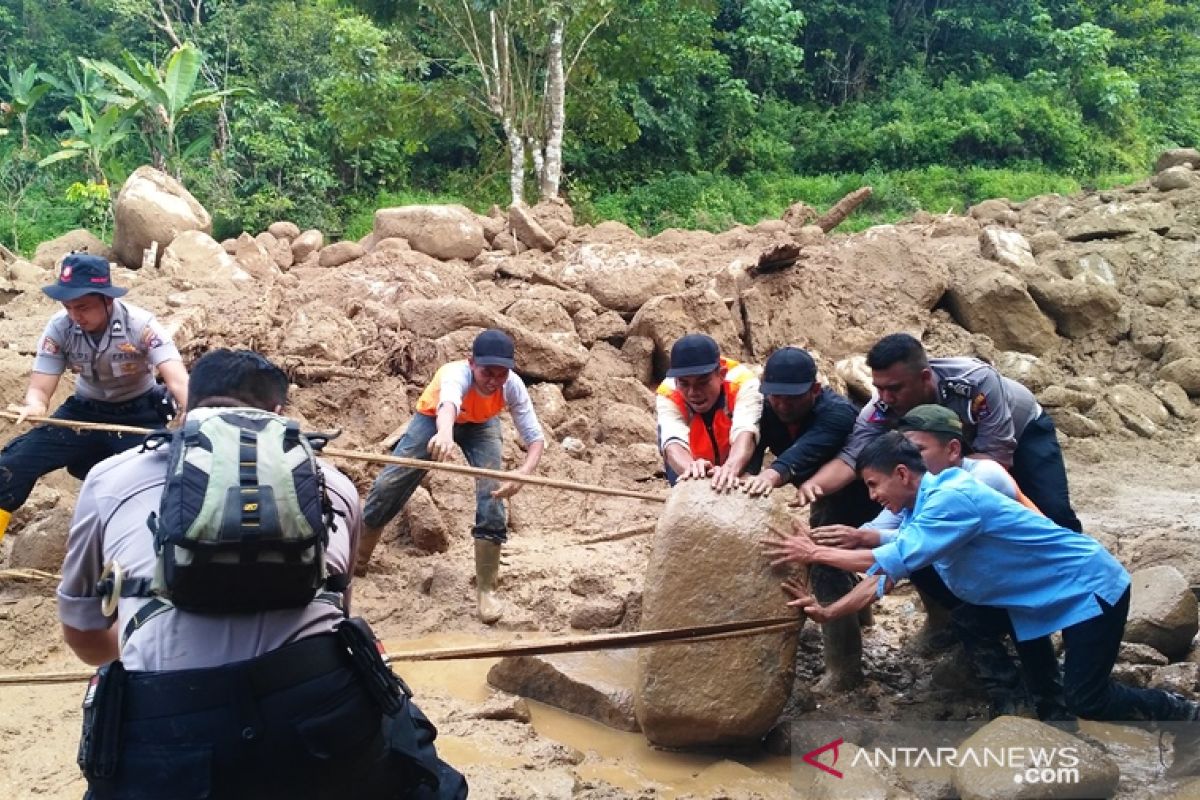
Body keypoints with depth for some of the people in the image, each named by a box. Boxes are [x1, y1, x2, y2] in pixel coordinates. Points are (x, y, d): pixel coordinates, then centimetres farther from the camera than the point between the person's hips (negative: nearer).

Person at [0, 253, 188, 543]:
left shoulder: (141, 325, -23)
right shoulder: (59, 327, -14)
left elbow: (177, 379, -33)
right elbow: (40, 387, -13)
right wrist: (34, 407, -39)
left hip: (139, 415, -3)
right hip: (84, 412, 3)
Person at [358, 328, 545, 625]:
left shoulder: (513, 386, -33)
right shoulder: (456, 374, -43)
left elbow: (536, 438, -33)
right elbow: (449, 404, -67)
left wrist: (522, 474, -54)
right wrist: (445, 433, -90)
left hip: (480, 425, 2)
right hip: (434, 419, -1)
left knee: (492, 494, -15)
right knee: (388, 485, -5)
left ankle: (485, 589, -2)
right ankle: (356, 562, 18)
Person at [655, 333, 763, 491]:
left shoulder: (742, 381, -32)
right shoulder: (668, 394, -30)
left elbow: (745, 433, -48)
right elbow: (674, 442, -46)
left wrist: (730, 469, -68)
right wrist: (691, 468, -68)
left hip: (736, 463, 0)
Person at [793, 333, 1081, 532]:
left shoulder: (976, 382, -42)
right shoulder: (882, 410, -32)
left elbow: (998, 458, -39)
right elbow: (851, 457, -40)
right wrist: (814, 484, -61)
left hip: (1024, 430, -3)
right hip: (966, 448, 3)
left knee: (1053, 515, -14)